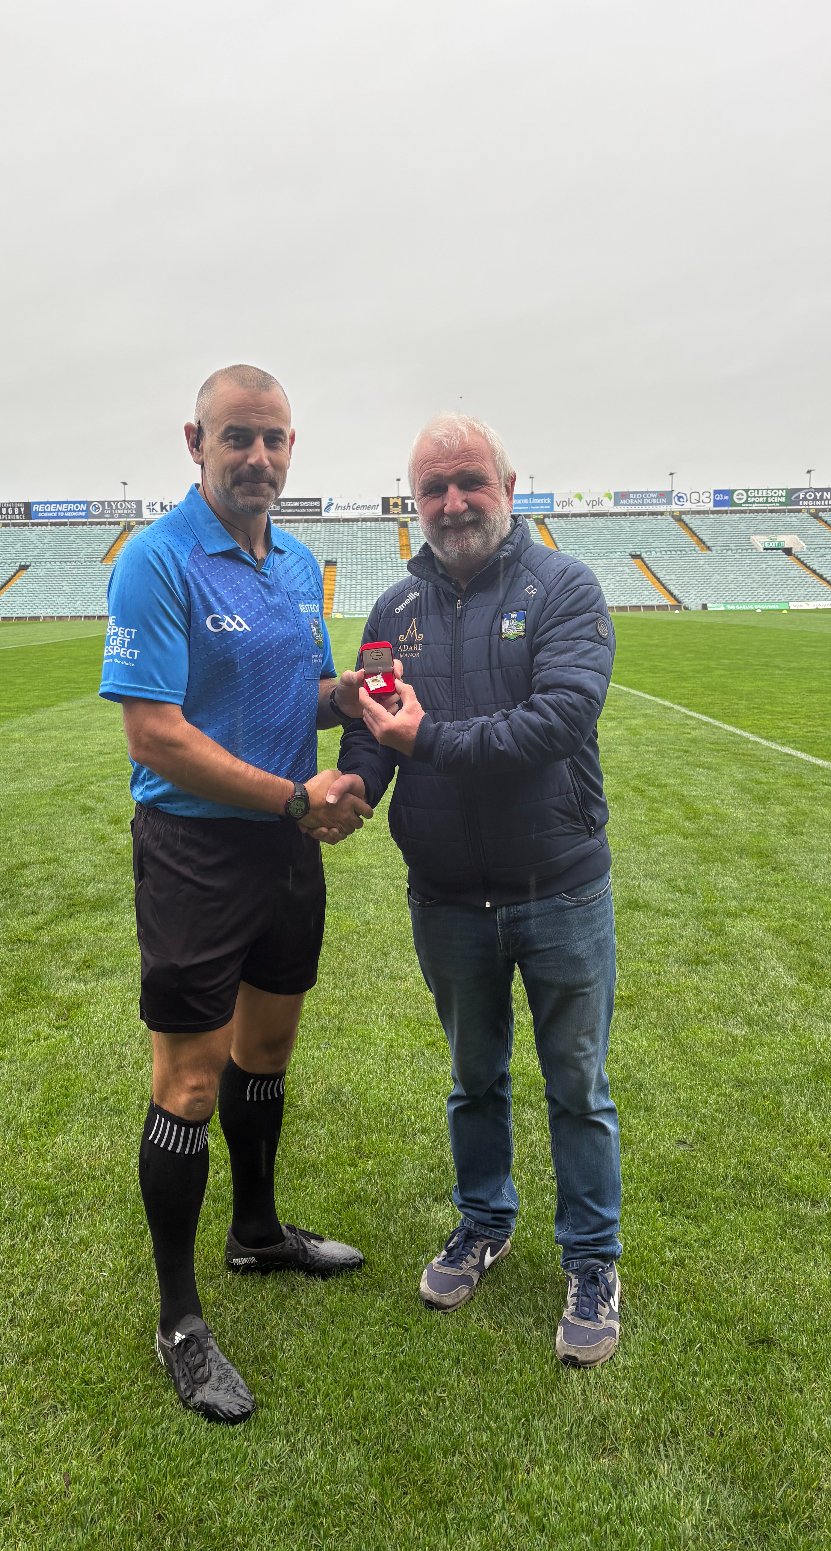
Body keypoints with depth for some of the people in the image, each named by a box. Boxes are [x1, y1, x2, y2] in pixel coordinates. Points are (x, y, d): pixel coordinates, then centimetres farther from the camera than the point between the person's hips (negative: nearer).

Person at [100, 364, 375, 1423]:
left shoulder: (299, 563, 8)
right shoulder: (158, 561, -15)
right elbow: (156, 737, -21)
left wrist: (347, 691, -5)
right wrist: (298, 798, -20)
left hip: (287, 845, 7)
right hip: (195, 850, -7)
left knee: (267, 1048, 20)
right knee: (191, 1085, 1)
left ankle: (257, 1233, 43)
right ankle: (178, 1321, 20)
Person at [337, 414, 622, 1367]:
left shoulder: (564, 589, -9)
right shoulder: (396, 610, 4)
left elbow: (561, 718, -23)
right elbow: (367, 733, 0)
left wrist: (429, 739, -21)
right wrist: (351, 786, -22)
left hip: (561, 893, -3)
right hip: (447, 900, 3)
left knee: (578, 1088, 11)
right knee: (474, 1077, 21)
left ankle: (592, 1262, 32)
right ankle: (483, 1223, 44)